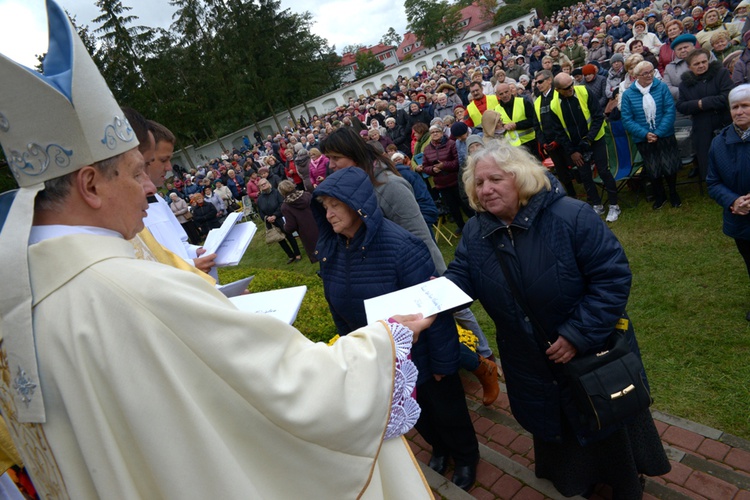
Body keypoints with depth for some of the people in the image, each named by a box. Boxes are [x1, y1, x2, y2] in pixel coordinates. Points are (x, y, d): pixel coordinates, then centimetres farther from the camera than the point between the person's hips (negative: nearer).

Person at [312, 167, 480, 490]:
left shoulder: (399, 245, -30)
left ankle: (466, 457, 50)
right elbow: (337, 308, 3)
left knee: (446, 408, 20)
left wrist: (443, 360, -18)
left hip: (419, 354, -5)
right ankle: (439, 448, 58)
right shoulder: (329, 249, -11)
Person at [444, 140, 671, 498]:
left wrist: (579, 335, -26)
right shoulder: (475, 233, -7)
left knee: (608, 426, 19)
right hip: (533, 363, 4)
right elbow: (461, 276, -9)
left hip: (594, 352, -4)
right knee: (552, 428, 24)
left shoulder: (570, 217, -23)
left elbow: (613, 277, -23)